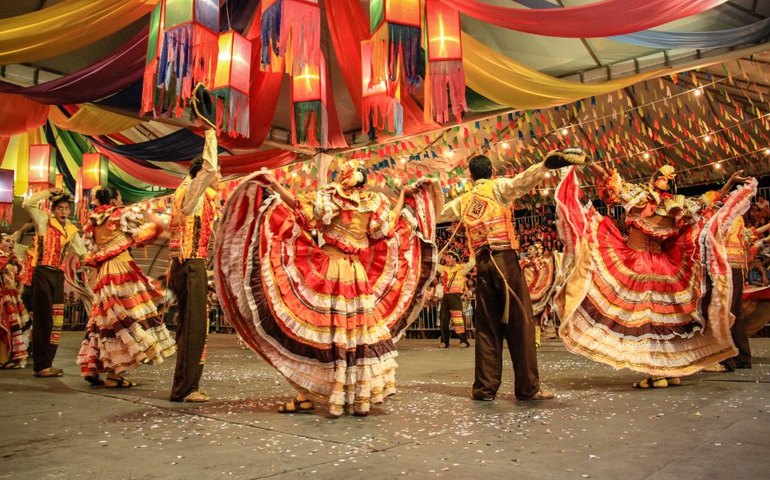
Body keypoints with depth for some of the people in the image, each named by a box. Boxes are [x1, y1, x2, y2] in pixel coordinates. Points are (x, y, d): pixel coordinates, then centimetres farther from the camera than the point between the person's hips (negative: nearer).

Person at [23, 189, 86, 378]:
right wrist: (49, 193, -7)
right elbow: (28, 203, -12)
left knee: (55, 321, 6)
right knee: (43, 319, -6)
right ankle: (42, 365, -2)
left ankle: (46, 364, 15)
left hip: (59, 276, 5)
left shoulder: (71, 231, 13)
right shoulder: (44, 221, 2)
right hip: (42, 273, -5)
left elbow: (83, 252, 17)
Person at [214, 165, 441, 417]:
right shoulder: (375, 202, 6)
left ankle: (308, 394, 6)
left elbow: (299, 207, -7)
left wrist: (274, 185, -1)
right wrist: (404, 197, 25)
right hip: (359, 275, 2)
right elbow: (389, 227, 14)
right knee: (360, 330, 8)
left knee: (319, 330, 2)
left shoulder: (329, 196, 0)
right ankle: (360, 398, 13)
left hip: (326, 270, -2)